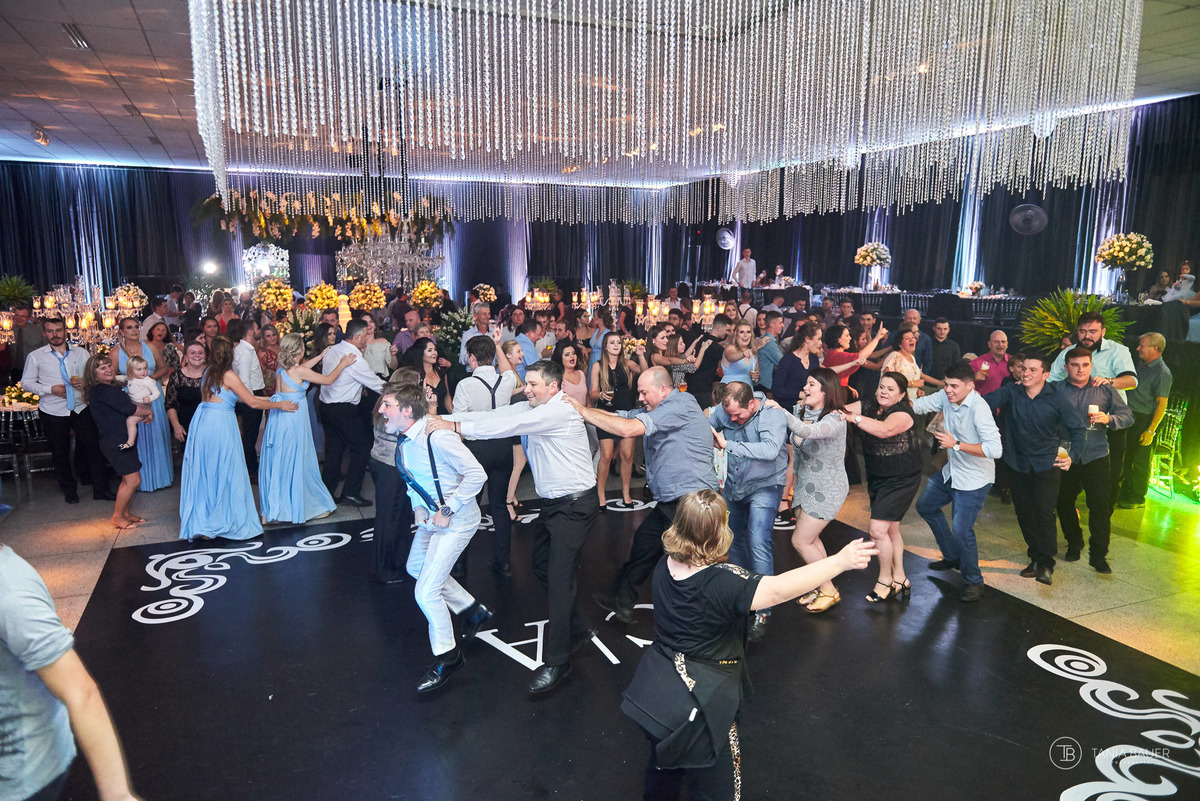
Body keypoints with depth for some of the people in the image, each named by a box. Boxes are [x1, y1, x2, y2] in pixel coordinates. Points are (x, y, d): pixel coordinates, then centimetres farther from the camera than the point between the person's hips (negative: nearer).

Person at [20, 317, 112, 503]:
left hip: (81, 408, 1)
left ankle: (100, 488, 9)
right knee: (60, 453, 10)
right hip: (53, 412, -1)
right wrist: (50, 389, -13)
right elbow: (26, 382, 2)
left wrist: (85, 381, -12)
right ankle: (69, 490, 27)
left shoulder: (81, 353, 6)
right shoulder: (35, 357, 1)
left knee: (94, 446, -2)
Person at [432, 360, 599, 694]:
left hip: (574, 506, -10)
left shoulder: (560, 411, -21)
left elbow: (509, 426, -29)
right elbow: (493, 416, -2)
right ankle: (577, 629, 37)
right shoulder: (532, 407, 6)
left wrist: (455, 426, -28)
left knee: (559, 578, -8)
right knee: (543, 568, 18)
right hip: (552, 503, 10)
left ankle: (556, 661, 1)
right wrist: (441, 419, -11)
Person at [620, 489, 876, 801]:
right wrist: (841, 561, -30)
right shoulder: (722, 583, -29)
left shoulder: (665, 567, -8)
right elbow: (779, 589, -36)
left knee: (663, 770, 31)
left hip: (654, 693, 7)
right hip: (700, 707, -7)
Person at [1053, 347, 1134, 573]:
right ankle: (1074, 544, 32)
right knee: (1064, 503, 10)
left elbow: (1128, 416, 6)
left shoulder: (1104, 389, 6)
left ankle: (1098, 554, 1)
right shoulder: (1056, 389, 2)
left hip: (1095, 455, 0)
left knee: (1100, 504, -8)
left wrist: (1108, 419, -14)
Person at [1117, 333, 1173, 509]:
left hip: (1145, 421, -8)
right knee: (1127, 458, 13)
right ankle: (1125, 494, 23)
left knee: (1140, 462, 1)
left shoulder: (1163, 373, -14)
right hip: (1131, 418, 8)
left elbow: (1162, 405, -17)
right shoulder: (1142, 366, 12)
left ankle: (1138, 499, 12)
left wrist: (1150, 431, -20)